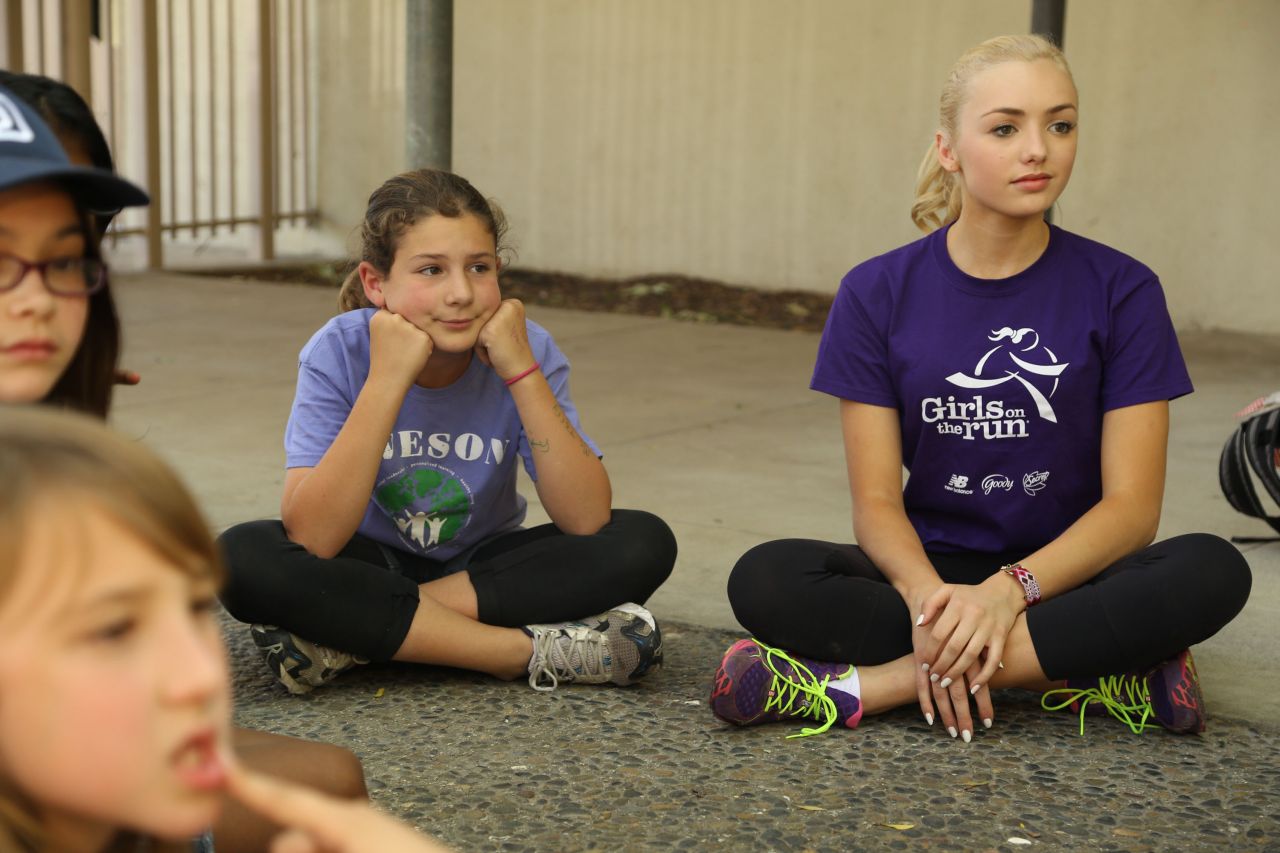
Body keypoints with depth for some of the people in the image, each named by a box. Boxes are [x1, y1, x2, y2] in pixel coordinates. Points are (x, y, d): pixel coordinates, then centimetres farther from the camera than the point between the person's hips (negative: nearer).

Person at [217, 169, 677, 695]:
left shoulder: (524, 348, -16)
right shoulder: (339, 354, -20)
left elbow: (587, 522, -25)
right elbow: (312, 540, -30)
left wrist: (522, 371, -31)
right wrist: (387, 378, -35)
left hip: (483, 567, 2)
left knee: (644, 543, -24)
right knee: (243, 557, -31)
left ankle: (359, 635, -24)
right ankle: (533, 653, -27)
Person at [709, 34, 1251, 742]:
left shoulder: (1121, 291, -3)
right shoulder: (878, 294, 0)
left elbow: (1131, 505, -8)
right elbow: (876, 501, -5)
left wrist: (1010, 589, -26)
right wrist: (929, 596, -27)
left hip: (1063, 577, 0)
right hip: (932, 570, 1)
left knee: (1211, 572, -32)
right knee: (765, 580, -27)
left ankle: (875, 683, -29)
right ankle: (1100, 671, -25)